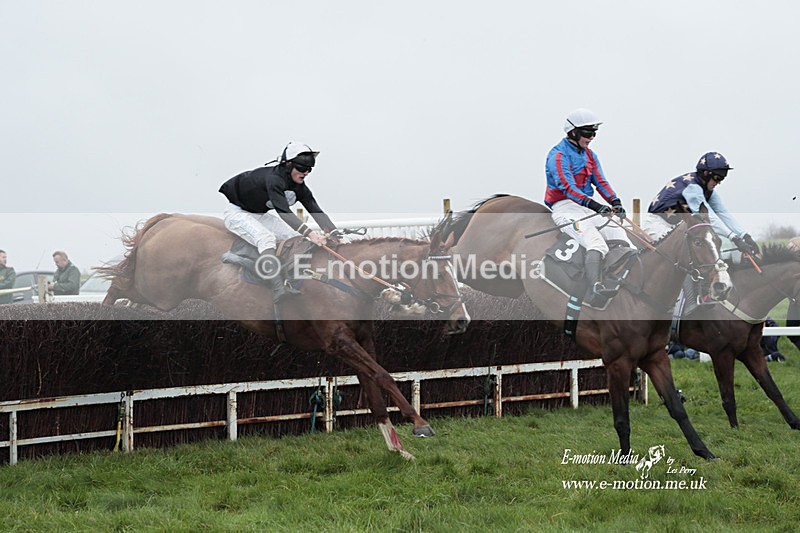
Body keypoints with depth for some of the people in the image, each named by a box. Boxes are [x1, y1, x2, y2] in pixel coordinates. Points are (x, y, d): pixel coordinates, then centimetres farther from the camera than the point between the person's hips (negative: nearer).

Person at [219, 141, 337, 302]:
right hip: (236, 212, -9)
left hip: (260, 214, 9)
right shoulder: (273, 178, -34)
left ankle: (290, 283, -6)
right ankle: (278, 289, -43)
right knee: (266, 238, -33)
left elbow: (315, 210, -12)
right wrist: (310, 233, -55)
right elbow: (283, 212, -45)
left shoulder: (298, 186, -8)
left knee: (296, 239, -3)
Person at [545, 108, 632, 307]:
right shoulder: (558, 155, -8)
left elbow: (601, 182, 12)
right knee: (595, 240, -32)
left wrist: (615, 202, -8)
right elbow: (567, 187, -20)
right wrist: (594, 205, -30)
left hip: (588, 208, 8)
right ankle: (595, 288, -49)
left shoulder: (589, 156, 19)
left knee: (619, 234, -14)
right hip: (564, 207, -8)